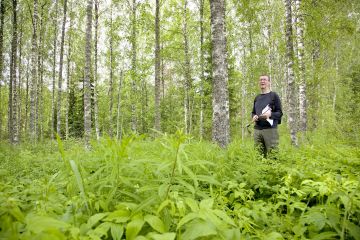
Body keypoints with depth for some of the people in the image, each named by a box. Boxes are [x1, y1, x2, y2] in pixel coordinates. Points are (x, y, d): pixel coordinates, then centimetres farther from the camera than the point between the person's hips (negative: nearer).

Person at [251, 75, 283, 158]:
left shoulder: (274, 95, 3)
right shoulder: (257, 97, 18)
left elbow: (280, 113, 1)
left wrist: (270, 114, -19)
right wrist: (253, 117, 3)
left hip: (270, 129, -5)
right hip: (257, 129, 5)